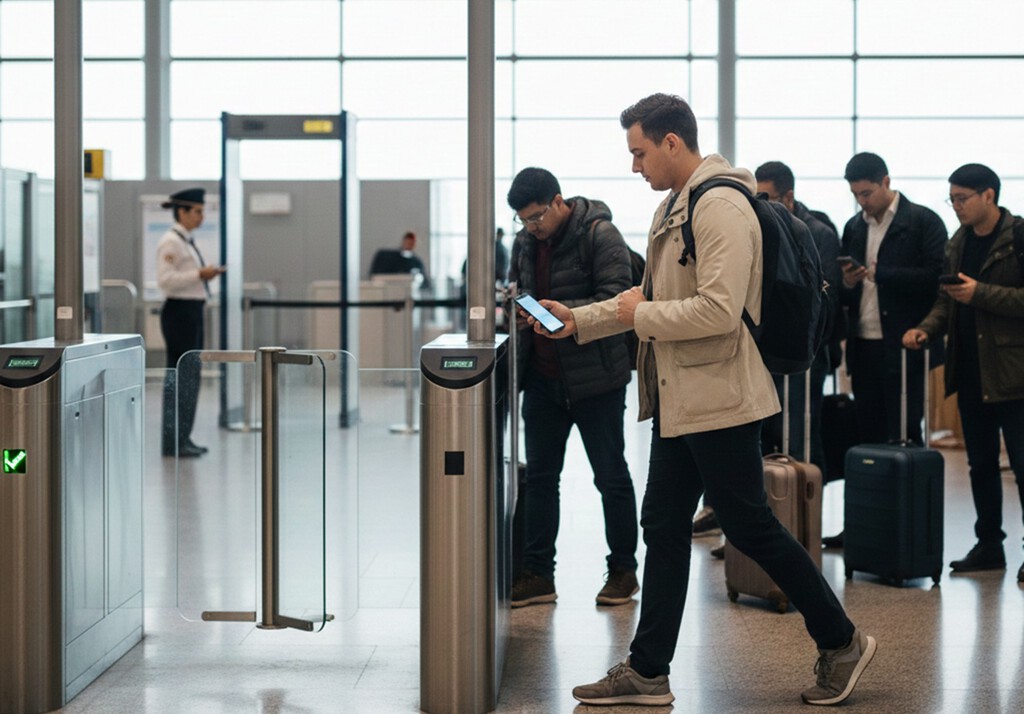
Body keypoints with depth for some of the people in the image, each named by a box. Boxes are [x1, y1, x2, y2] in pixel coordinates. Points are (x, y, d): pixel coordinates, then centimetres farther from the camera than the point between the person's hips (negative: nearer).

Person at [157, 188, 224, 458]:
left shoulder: (186, 241, 17)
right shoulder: (171, 242, -13)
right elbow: (165, 280, -22)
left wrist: (205, 274, 9)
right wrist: (199, 274, -22)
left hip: (192, 311, 10)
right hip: (179, 311, -10)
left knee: (190, 375, 12)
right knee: (179, 376, -7)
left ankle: (183, 438, 18)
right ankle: (173, 441, -3)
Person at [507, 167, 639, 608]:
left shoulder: (599, 234, -12)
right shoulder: (525, 242, 8)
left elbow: (616, 299, -18)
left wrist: (564, 313, -29)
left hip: (594, 377, -6)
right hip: (542, 377, 6)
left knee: (611, 477, 6)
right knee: (539, 476, 8)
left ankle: (623, 569, 19)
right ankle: (537, 574, 15)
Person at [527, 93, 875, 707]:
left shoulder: (720, 207, -17)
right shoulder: (674, 207, 15)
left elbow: (719, 309, -27)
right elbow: (652, 295, 23)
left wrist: (640, 317, -14)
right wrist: (578, 319, 14)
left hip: (719, 399, -10)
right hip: (679, 399, 10)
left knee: (750, 527, 0)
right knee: (664, 527, 11)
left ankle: (842, 643, 16)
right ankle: (647, 673, 18)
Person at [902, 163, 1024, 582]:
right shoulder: (959, 242, 12)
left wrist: (981, 293, -21)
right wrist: (927, 329, -2)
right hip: (970, 372, 7)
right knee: (981, 464, 14)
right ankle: (989, 546, 24)